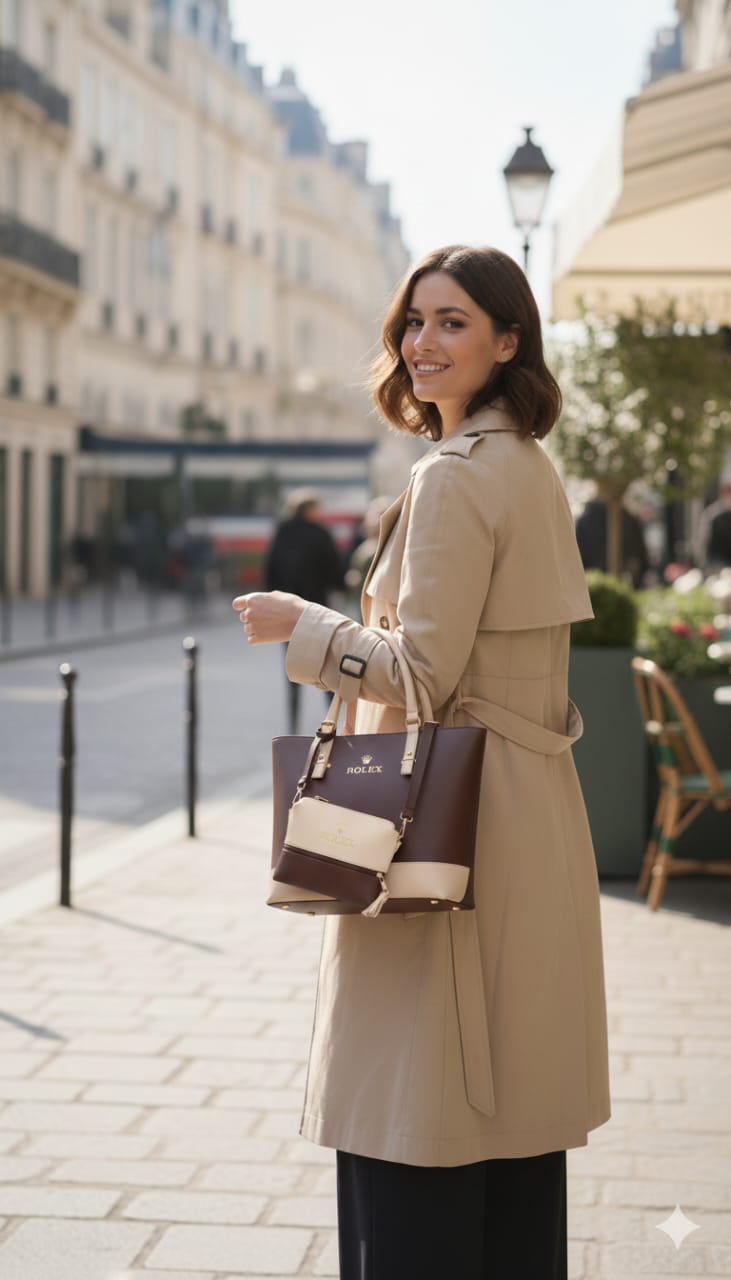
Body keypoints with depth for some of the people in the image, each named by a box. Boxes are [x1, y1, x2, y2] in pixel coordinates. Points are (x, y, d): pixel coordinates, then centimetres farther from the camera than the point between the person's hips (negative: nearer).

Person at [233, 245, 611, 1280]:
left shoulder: (456, 475, -15)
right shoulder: (533, 466, 14)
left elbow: (423, 677, -19)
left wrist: (299, 623, -7)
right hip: (535, 816, 10)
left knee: (415, 1131, -3)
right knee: (512, 1112, 16)